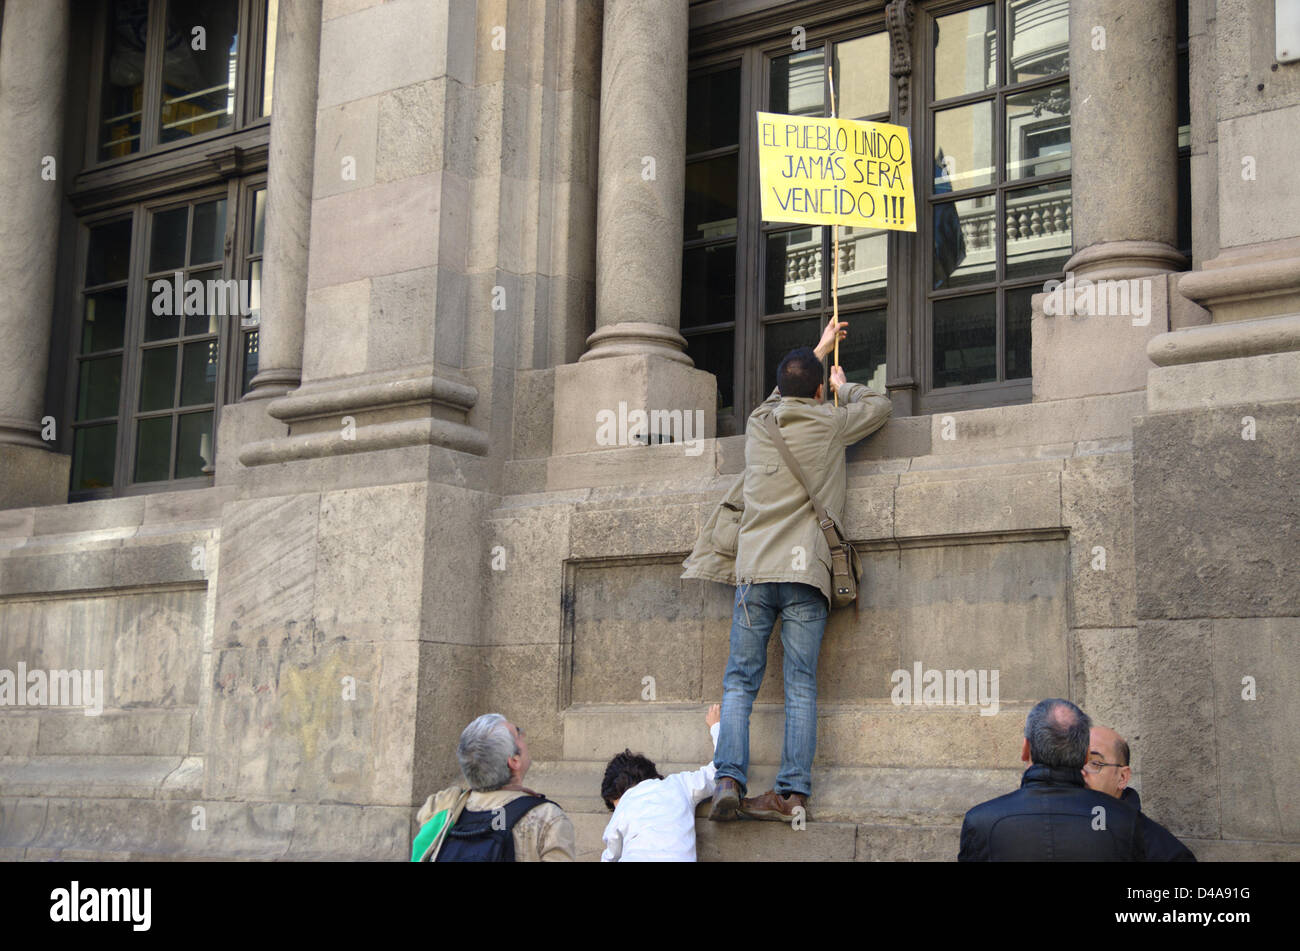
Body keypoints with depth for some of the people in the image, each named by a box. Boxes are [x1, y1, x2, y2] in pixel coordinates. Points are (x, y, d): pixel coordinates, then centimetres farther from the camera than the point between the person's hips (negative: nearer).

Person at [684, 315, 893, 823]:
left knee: (739, 681, 2)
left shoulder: (759, 421, 15)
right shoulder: (829, 422, 7)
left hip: (753, 570, 2)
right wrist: (843, 385, 44)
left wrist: (818, 350, 51)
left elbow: (784, 396, 39)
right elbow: (880, 405, 26)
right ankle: (792, 792, -10)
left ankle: (729, 779, -12)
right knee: (801, 686, -3)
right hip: (805, 572, -2)